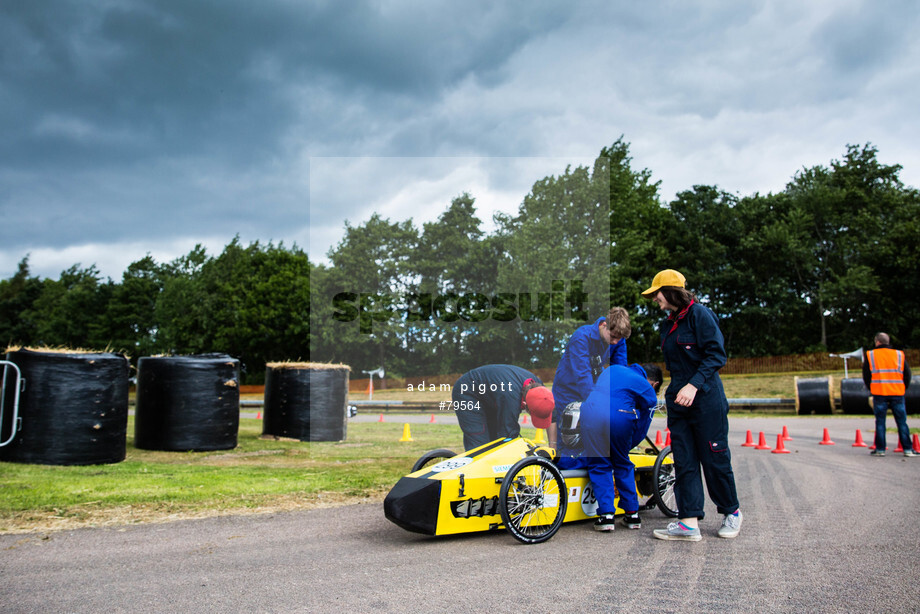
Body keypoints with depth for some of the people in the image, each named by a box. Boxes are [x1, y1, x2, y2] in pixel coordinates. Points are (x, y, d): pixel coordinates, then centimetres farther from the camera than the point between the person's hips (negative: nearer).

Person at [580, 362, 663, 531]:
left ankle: (606, 515, 6)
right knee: (623, 464, 20)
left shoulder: (613, 368, 32)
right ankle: (632, 514, 24)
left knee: (599, 465, 12)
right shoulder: (649, 393, 22)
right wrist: (624, 447, 32)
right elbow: (640, 431, 21)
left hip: (590, 412, 2)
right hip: (619, 417, -1)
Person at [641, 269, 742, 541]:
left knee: (714, 457, 1)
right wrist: (677, 390, 17)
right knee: (684, 462, 2)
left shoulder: (699, 314, -9)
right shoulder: (667, 325, 16)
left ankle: (731, 512, 22)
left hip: (705, 398, -7)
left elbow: (716, 354, -15)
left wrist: (694, 385, -23)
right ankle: (689, 523, 4)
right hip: (678, 401, 8)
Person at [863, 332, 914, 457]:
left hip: (879, 393, -1)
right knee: (902, 422, 7)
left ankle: (880, 449, 4)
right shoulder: (899, 355, 7)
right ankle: (907, 449, 7)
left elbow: (866, 375, 4)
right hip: (897, 393, 1)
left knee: (880, 422, 3)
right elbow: (907, 374, 8)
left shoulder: (870, 355, 3)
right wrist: (903, 390, 18)